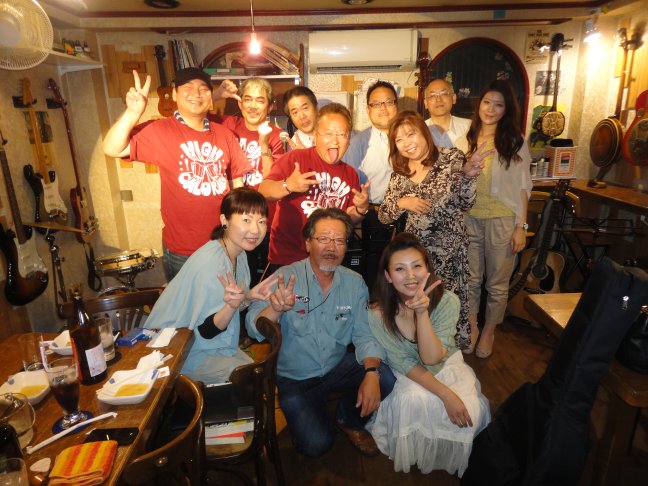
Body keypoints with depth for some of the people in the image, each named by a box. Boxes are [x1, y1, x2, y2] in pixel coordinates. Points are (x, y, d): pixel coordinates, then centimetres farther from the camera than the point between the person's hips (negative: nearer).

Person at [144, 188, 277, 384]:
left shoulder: (239, 254, -3)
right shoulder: (210, 264, -31)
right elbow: (206, 329, -24)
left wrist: (249, 296, -12)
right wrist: (231, 305, -42)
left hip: (213, 343, 9)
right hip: (184, 350, -8)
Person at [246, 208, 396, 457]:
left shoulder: (355, 283, -6)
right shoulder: (285, 277, -16)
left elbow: (364, 335, -7)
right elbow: (254, 329, -23)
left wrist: (371, 374, -25)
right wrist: (276, 308, -45)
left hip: (338, 367, 3)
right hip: (294, 378, -2)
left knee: (385, 379, -20)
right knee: (316, 444, -15)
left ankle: (349, 421, 11)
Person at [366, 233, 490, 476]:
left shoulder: (447, 301, -23)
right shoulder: (378, 314, -24)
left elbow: (432, 359, -29)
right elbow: (404, 364, -16)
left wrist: (422, 313, -43)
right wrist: (445, 394, -27)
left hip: (446, 366, 1)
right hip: (407, 374, -1)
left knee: (469, 411, -25)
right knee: (415, 402, -32)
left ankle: (450, 459, 9)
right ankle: (418, 456, 1)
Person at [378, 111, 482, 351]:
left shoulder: (452, 157, -4)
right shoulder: (400, 172, 6)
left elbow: (465, 204, -5)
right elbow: (383, 216, 5)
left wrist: (468, 177, -22)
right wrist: (401, 203, -14)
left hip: (448, 248, -3)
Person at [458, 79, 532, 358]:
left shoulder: (515, 141, -2)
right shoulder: (467, 139, 4)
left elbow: (522, 187, -2)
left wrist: (521, 227, -6)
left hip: (502, 221, -2)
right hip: (469, 220, 2)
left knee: (497, 283, 9)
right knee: (470, 279, 10)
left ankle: (489, 331, 30)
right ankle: (471, 327, 30)